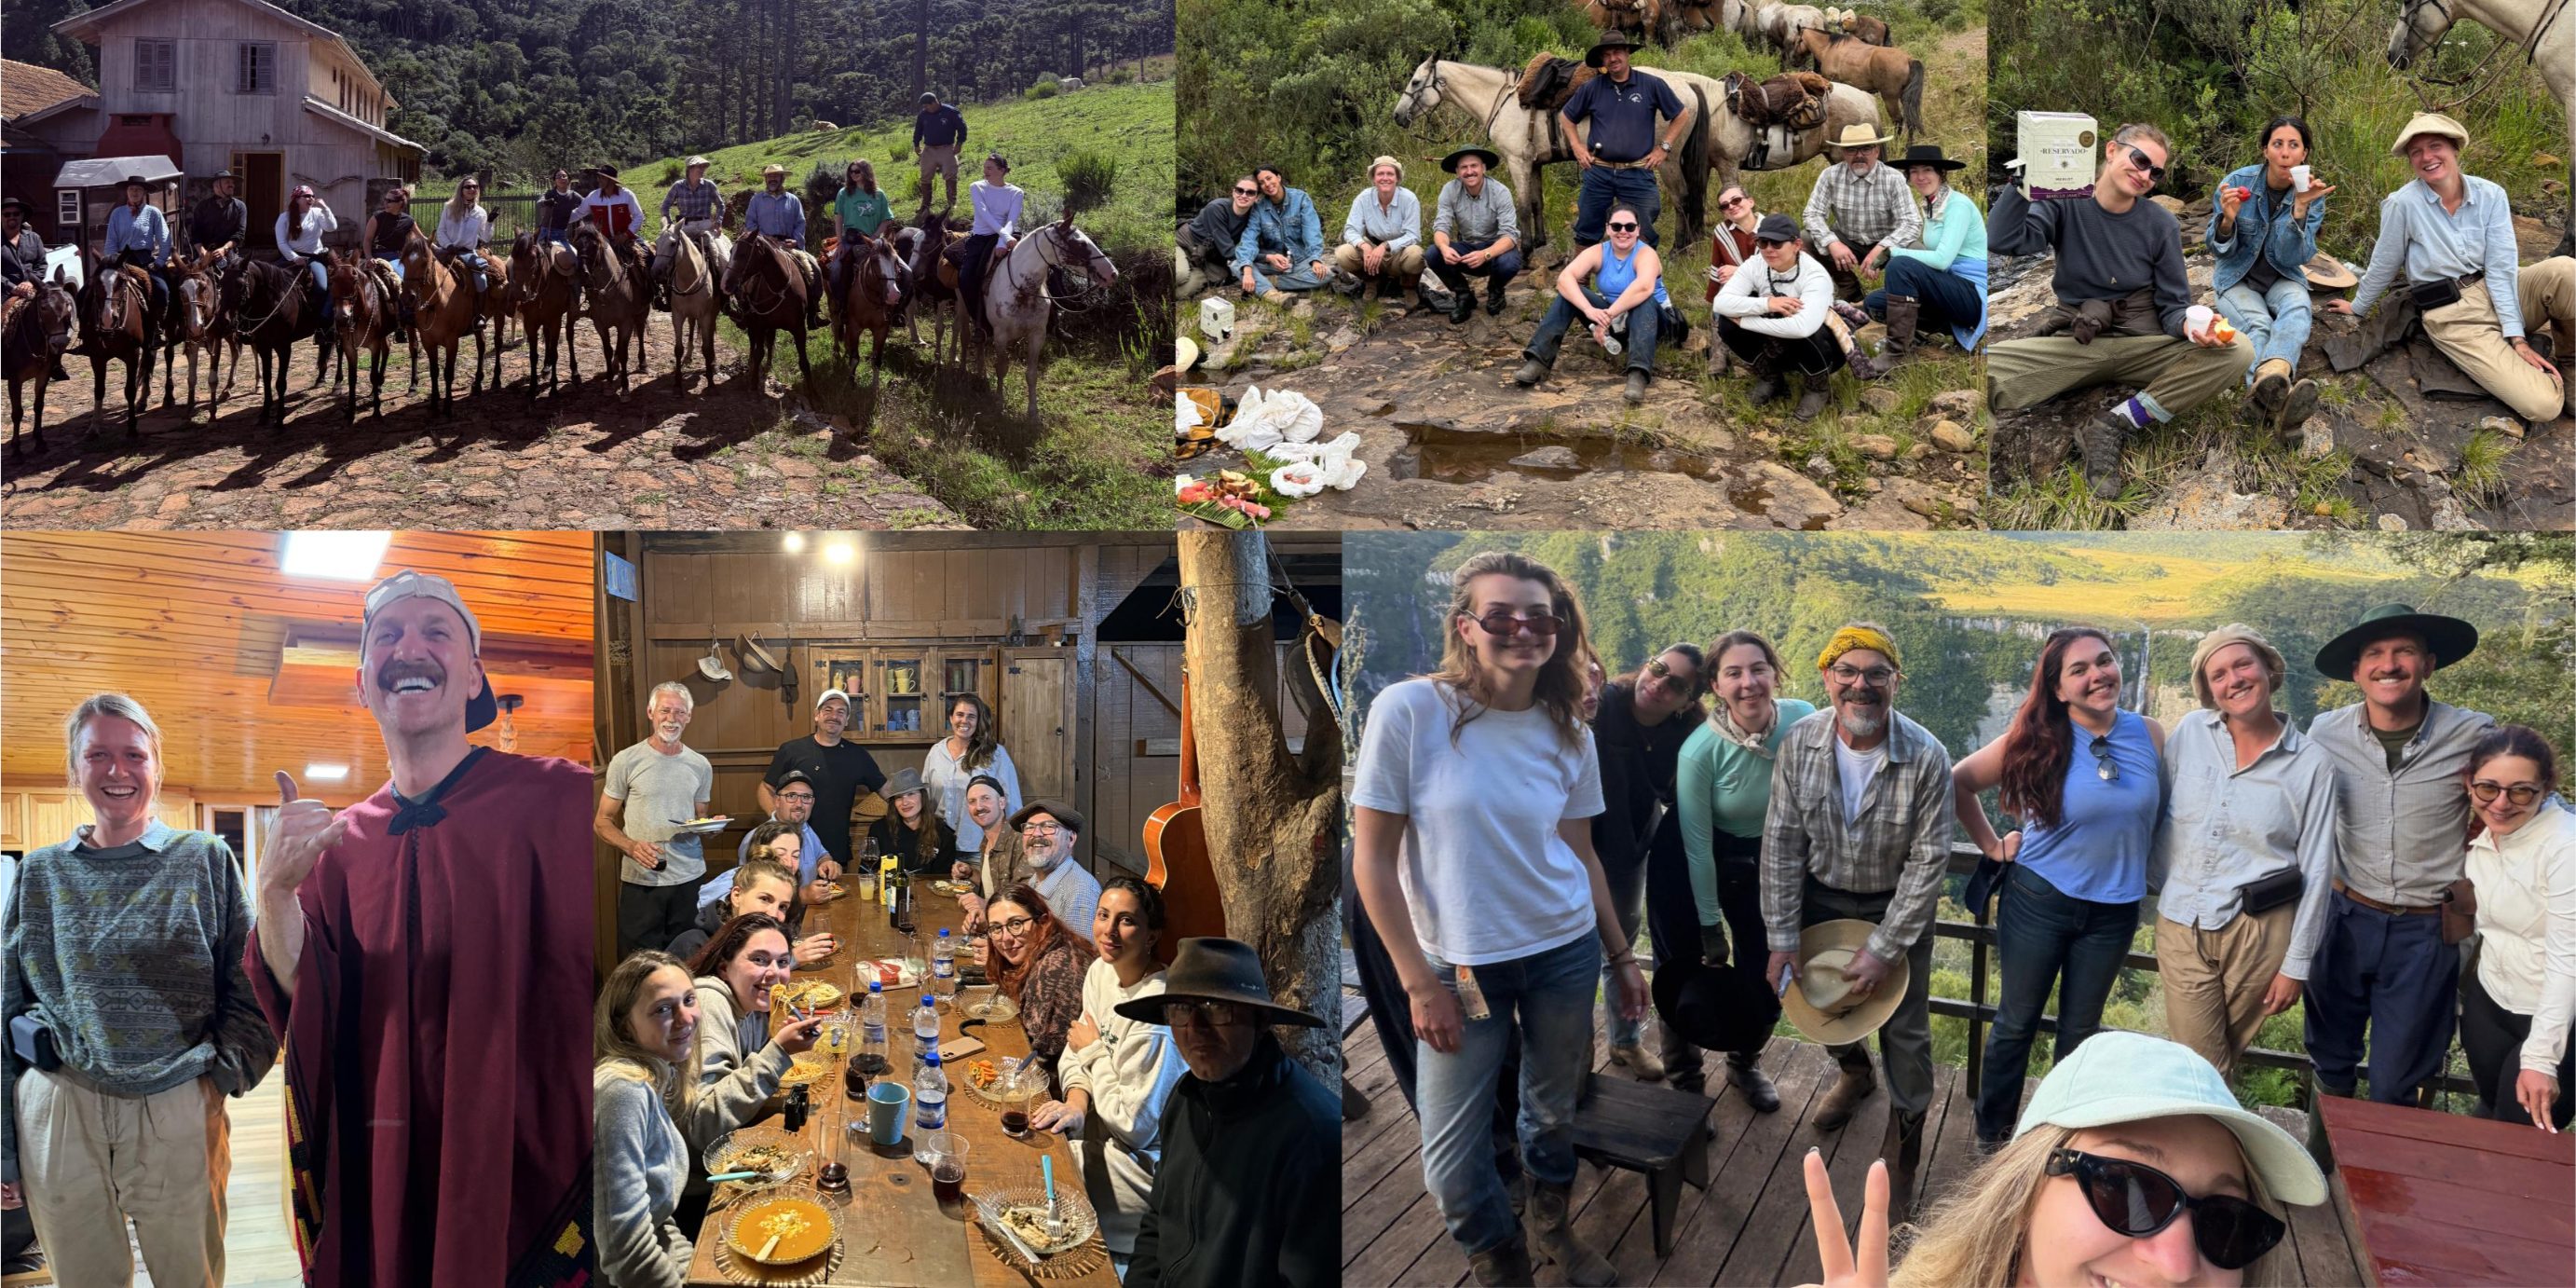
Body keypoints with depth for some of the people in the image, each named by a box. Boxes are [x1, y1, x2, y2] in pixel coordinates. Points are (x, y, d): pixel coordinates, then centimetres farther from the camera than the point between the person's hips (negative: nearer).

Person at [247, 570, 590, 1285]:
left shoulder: (558, 801, -9)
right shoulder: (336, 841, 6)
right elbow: (311, 1016, -3)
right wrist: (275, 895, -18)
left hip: (534, 1182, -4)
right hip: (383, 1193, 4)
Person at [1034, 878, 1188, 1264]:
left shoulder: (1156, 1011, -29)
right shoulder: (1101, 972, -2)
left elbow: (1135, 1126, -25)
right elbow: (1077, 1048, 9)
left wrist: (1095, 1051, -13)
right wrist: (1076, 1102, -14)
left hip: (1144, 1164, -8)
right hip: (1104, 1128, 8)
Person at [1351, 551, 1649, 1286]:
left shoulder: (1568, 732, -2)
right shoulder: (1407, 711, -16)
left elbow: (1581, 856, 10)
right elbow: (1373, 857, -13)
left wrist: (1622, 956, 13)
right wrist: (1419, 982, -13)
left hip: (1565, 954, 3)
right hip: (1458, 967, -3)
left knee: (1553, 1111, 19)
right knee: (1450, 1160, 0)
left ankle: (1552, 1227, 46)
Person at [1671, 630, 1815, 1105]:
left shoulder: (1804, 721, -21)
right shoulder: (1700, 750, -27)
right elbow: (1697, 847, -17)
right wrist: (1711, 927, -11)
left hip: (1767, 860, 3)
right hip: (1694, 867, -3)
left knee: (1764, 967, 12)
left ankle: (1745, 1064, 39)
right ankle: (1684, 1078, 27)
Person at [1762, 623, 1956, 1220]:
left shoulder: (1926, 758, -24)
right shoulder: (1799, 744, -17)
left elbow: (1929, 860, -19)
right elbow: (1782, 842, -12)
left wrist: (1884, 949, -20)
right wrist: (1782, 937, -11)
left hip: (1897, 906, -3)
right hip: (1821, 897, 3)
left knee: (1906, 1036, 0)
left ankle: (1900, 1164, 17)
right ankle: (1855, 1073, 53)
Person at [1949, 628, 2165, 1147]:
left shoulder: (2151, 735, -6)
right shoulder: (2038, 741, -12)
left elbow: (2162, 813, 8)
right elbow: (1960, 781, -5)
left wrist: (2130, 864, 3)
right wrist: (1992, 845, -4)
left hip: (2114, 910, 2)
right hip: (2040, 901, -2)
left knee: (2080, 1030, 17)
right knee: (2017, 1022, 10)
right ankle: (1992, 1133, 27)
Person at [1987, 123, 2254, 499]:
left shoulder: (2161, 225, 0)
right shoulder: (2066, 203, -3)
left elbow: (2173, 305, 1)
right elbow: (2003, 241, -21)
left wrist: (2190, 327, -23)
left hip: (2143, 346, 2)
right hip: (2073, 344, -2)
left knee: (2238, 351, -27)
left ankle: (2113, 426, -22)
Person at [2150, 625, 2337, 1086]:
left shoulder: (2311, 764, -4)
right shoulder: (2189, 733, 0)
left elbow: (2315, 870, -2)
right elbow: (2158, 816, 9)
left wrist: (2296, 964, -2)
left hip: (2260, 930, -1)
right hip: (2181, 924, 1)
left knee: (2219, 1064, 11)